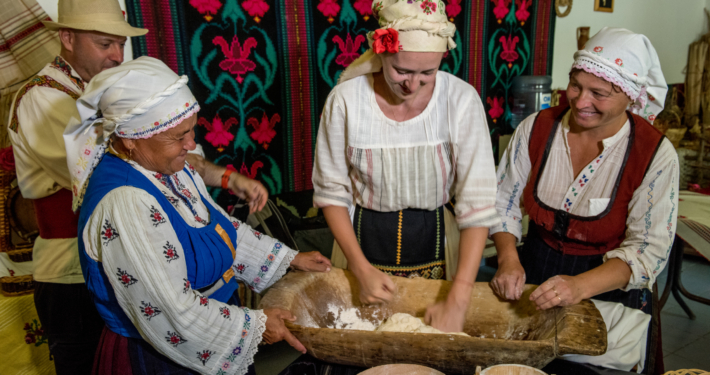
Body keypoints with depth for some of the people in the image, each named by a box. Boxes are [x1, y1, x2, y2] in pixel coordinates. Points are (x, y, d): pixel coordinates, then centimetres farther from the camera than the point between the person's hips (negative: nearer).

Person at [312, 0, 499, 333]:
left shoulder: (461, 100, -17)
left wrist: (457, 301, -23)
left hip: (435, 241, 1)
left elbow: (478, 204, -18)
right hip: (364, 241, 0)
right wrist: (361, 268, -16)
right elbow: (331, 193, -8)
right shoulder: (345, 100, -17)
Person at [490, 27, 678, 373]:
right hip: (533, 277, 2)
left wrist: (581, 286, -28)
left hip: (609, 296, -1)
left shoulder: (655, 154, -12)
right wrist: (508, 260, -14)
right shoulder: (537, 128, -5)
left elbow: (649, 250, -12)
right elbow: (504, 202, 2)